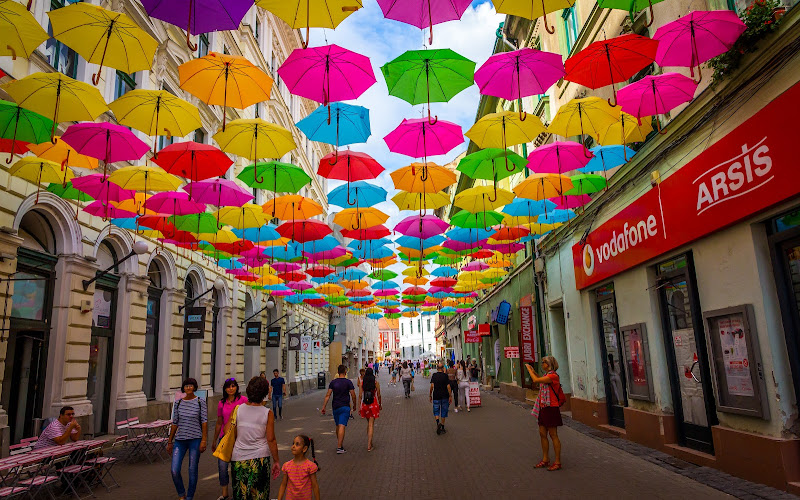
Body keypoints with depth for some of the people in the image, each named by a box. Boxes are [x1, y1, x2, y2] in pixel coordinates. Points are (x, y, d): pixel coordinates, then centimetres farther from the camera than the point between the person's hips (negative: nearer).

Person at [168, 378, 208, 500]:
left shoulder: (201, 402, -2)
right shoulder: (178, 403, 7)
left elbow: (204, 422, -5)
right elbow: (174, 423, 12)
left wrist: (204, 440, -11)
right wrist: (169, 442, 13)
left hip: (195, 439, -3)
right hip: (180, 440, 3)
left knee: (192, 470, 4)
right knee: (174, 471, -3)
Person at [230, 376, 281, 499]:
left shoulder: (237, 409, -4)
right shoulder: (268, 413, -10)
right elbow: (271, 440, -9)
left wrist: (230, 452, 14)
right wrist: (276, 461, 0)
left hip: (239, 458, 2)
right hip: (260, 457, -2)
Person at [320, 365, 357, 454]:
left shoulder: (333, 382, 2)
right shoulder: (348, 382, -7)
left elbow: (327, 395, -2)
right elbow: (353, 395, -6)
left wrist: (324, 407, 0)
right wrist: (354, 405, 9)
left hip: (335, 406, 4)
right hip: (345, 407, -4)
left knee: (338, 426, 17)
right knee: (342, 426, -7)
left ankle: (339, 443, 30)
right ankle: (339, 447, -12)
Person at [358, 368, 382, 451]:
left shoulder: (362, 382, 0)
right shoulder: (376, 382, -4)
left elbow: (360, 396, -1)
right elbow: (379, 395, -1)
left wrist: (359, 407, 4)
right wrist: (380, 404, 14)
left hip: (365, 405, 3)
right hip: (373, 404, -2)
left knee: (369, 423, 21)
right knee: (371, 424, 0)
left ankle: (369, 442, 27)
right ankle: (369, 445, -7)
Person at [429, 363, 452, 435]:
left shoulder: (434, 375, -3)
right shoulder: (445, 375, -6)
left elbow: (432, 386, -6)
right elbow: (448, 387, -9)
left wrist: (430, 395, 3)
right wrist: (450, 396, -3)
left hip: (436, 396, 0)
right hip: (444, 396, 0)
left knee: (436, 411, 11)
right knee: (443, 412, 11)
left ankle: (438, 422, -15)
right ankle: (442, 428, 16)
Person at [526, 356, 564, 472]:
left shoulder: (553, 376, -17)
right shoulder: (547, 375, 13)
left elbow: (535, 380, -23)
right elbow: (541, 383, 32)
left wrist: (529, 368, -9)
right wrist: (534, 372, 22)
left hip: (551, 408, -9)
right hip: (543, 408, 9)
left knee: (553, 435, -1)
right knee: (542, 434, 12)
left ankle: (557, 462, 8)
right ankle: (545, 460, 22)